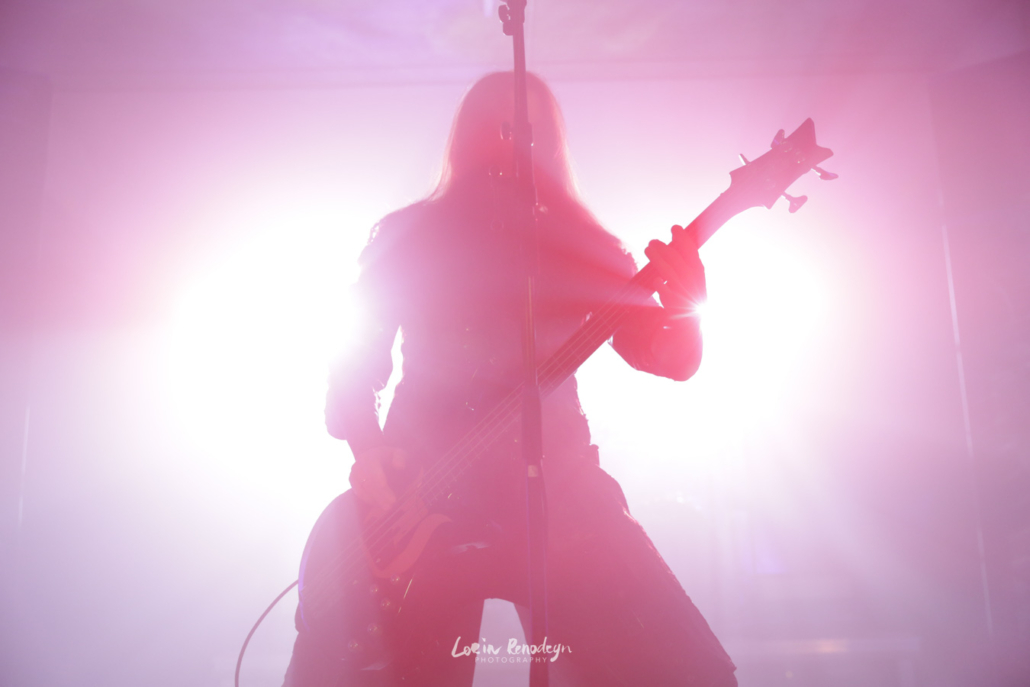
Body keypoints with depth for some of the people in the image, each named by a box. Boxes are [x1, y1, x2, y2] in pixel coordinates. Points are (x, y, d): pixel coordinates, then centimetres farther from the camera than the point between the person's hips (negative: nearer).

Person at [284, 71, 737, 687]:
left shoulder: (579, 246, 12)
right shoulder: (406, 238, 11)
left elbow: (670, 357, 6)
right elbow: (357, 368, 10)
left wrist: (684, 306, -16)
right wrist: (368, 455, -8)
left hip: (558, 494, 1)